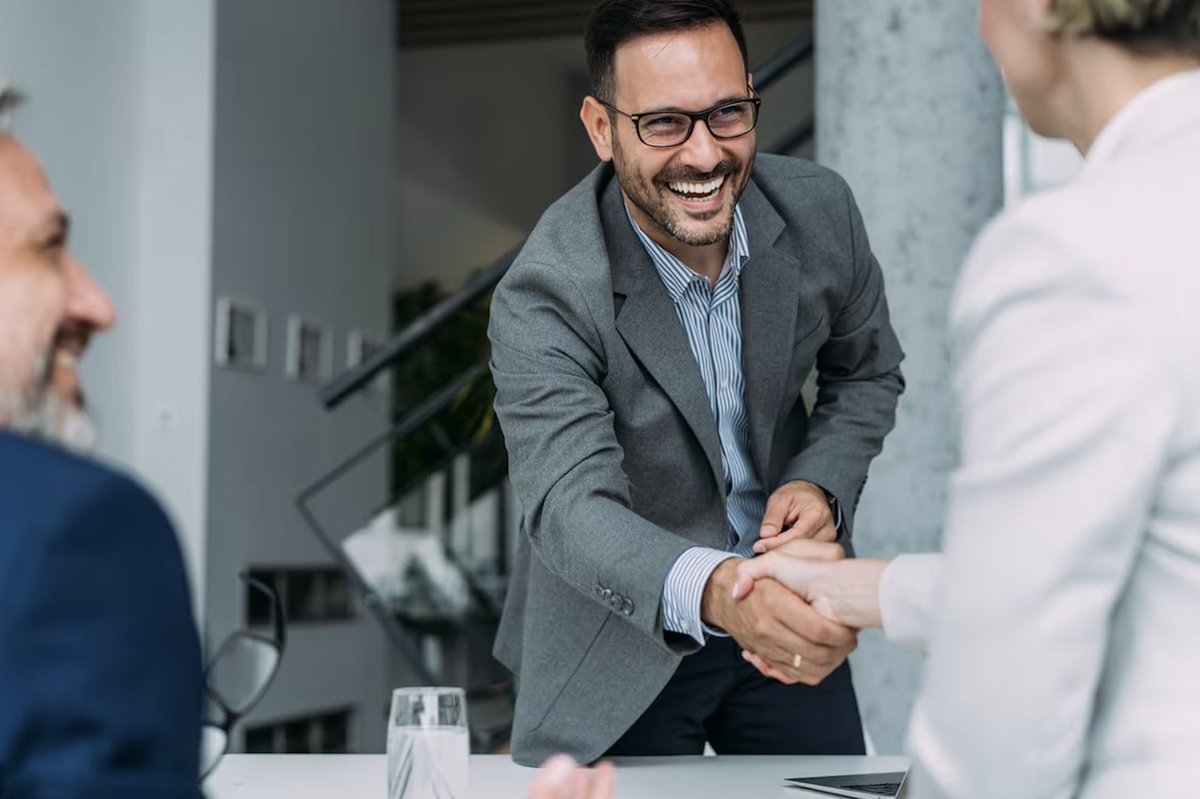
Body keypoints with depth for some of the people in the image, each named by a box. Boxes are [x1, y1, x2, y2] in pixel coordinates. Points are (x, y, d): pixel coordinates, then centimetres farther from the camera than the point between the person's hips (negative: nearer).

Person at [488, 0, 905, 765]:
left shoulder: (819, 209, -12)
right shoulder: (545, 297, -25)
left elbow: (867, 372, 5)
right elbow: (569, 505, -36)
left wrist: (822, 485, -15)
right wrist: (714, 592, -54)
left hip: (786, 609, 4)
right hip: (622, 641, -3)